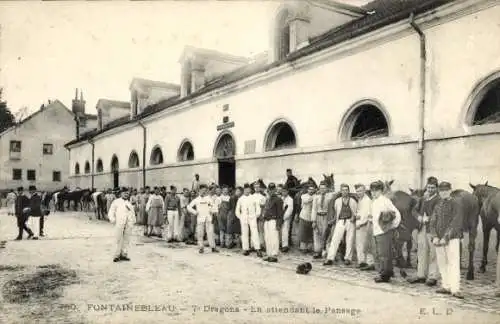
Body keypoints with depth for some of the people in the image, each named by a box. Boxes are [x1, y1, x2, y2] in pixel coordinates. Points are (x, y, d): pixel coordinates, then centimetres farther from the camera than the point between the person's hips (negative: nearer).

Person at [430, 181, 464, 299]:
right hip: (438, 240, 5)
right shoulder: (437, 206, 13)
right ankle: (446, 286, 17)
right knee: (442, 264, 8)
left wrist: (445, 237, -16)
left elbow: (455, 224, -11)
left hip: (452, 238, -5)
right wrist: (435, 237, -5)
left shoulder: (455, 205, -3)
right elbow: (432, 222, 9)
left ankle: (455, 289, -5)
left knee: (453, 263, -7)